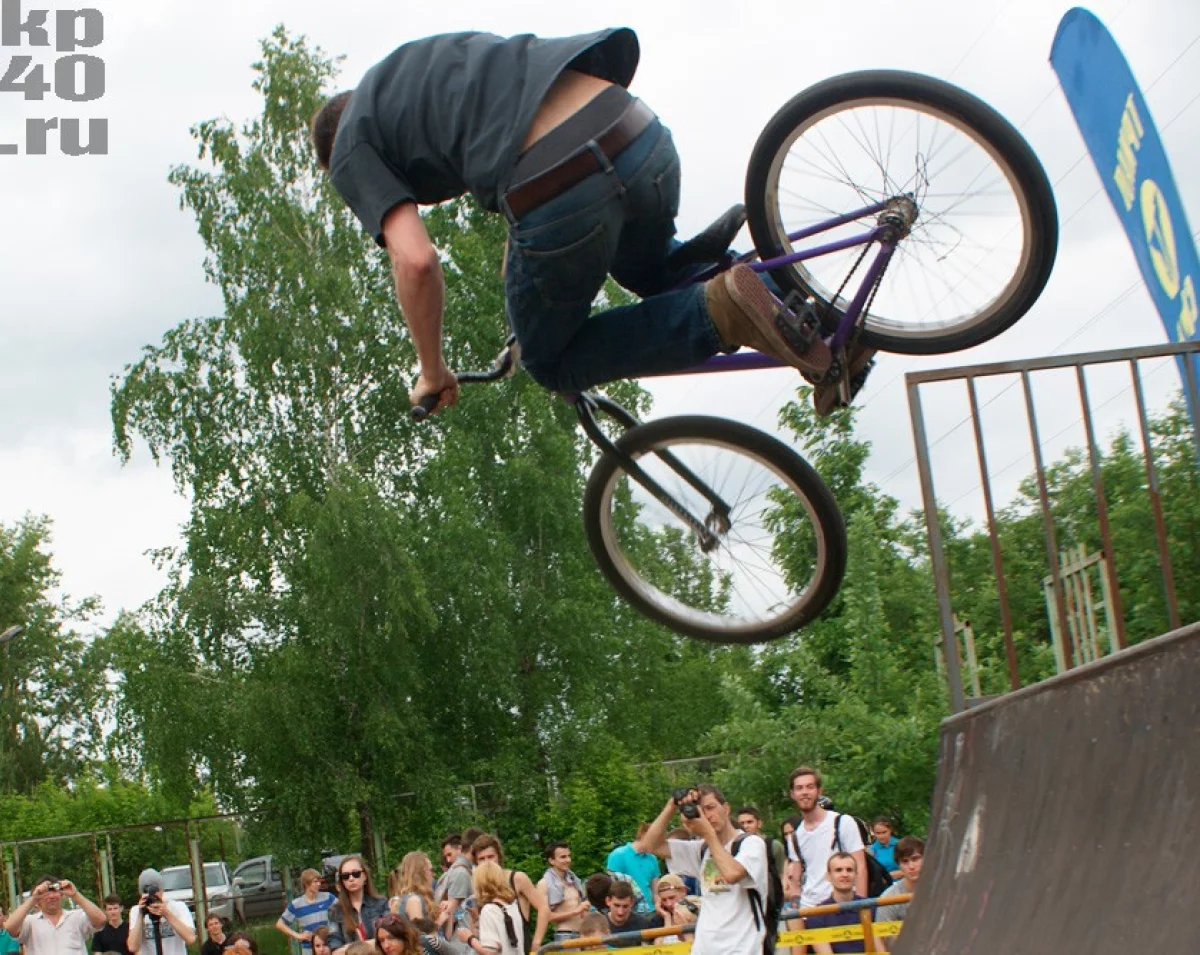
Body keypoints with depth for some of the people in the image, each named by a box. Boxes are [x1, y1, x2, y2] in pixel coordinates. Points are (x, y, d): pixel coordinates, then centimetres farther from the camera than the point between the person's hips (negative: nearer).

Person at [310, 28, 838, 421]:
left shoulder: (351, 152, 15)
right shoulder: (426, 55, 36)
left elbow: (415, 261, 1)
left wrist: (432, 373, 16)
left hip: (556, 191, -7)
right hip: (646, 139, 7)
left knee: (553, 363, 20)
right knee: (652, 270, 38)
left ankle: (719, 312, -3)